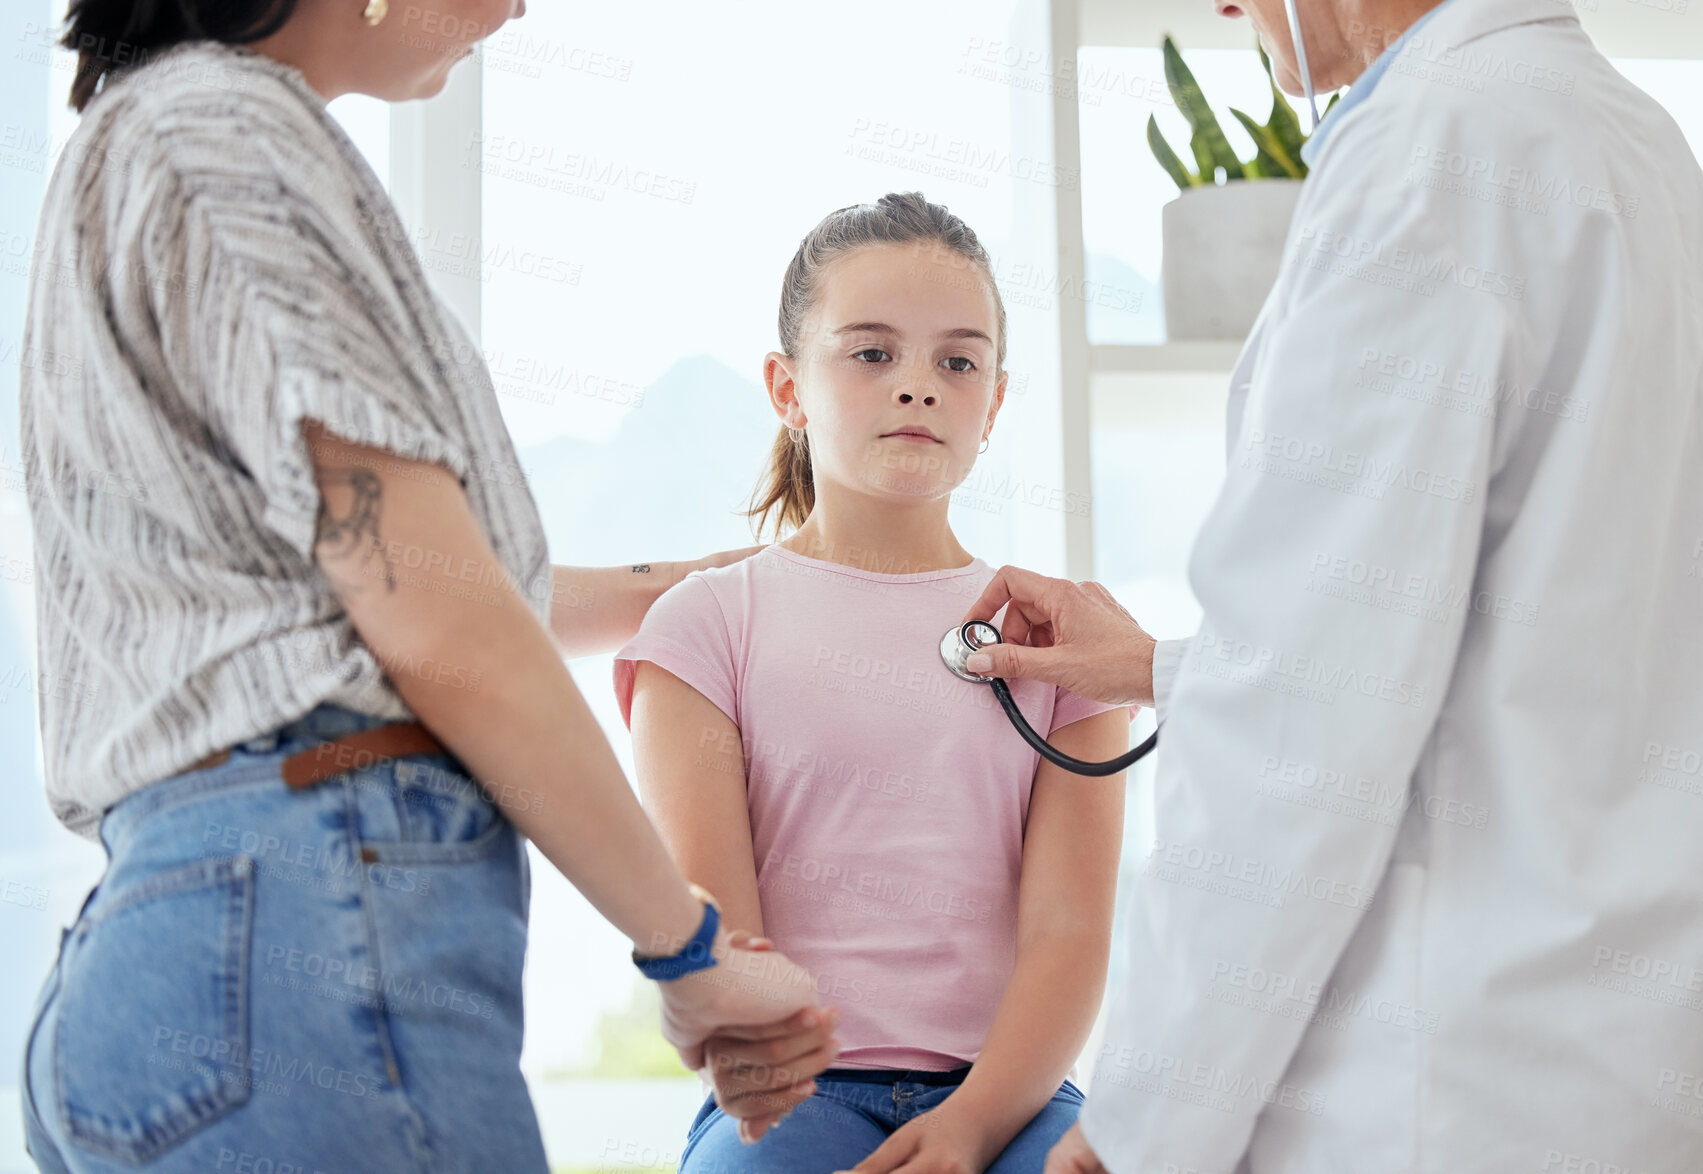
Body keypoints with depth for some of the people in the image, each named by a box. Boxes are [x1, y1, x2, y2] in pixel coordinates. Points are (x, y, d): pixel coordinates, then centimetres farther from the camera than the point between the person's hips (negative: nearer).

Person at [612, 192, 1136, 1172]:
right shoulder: (712, 621, 9)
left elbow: (1069, 926, 2)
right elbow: (707, 916, -2)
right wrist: (753, 1070, -23)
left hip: (1010, 1089, 2)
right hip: (799, 1093, -1)